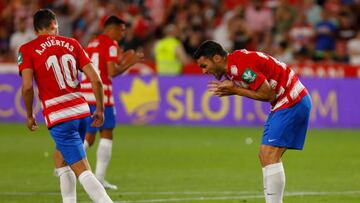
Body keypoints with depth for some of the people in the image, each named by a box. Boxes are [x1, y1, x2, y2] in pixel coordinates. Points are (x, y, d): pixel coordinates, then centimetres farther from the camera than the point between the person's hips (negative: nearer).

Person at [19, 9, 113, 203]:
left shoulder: (27, 50, 0)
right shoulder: (71, 44, 10)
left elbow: (27, 87, -12)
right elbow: (96, 80, 5)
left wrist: (29, 115, 3)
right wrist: (100, 109, 17)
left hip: (58, 117, -5)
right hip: (82, 110, 5)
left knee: (82, 171, -9)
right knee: (60, 158, 26)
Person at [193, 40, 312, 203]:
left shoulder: (240, 65, -21)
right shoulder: (230, 66, 10)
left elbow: (268, 94, -20)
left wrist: (235, 90, -13)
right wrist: (231, 90, -6)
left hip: (292, 102, -10)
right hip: (284, 103, 10)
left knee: (270, 156, -16)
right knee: (265, 156, 8)